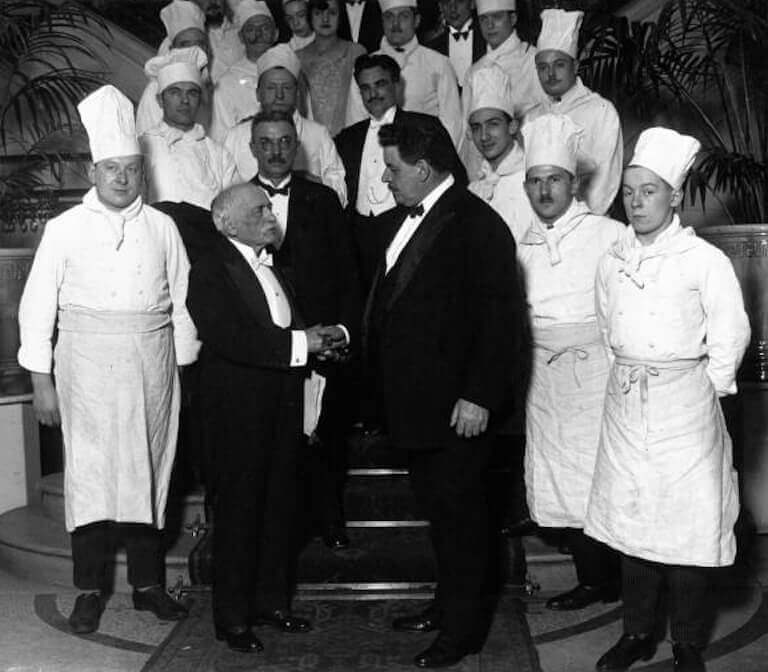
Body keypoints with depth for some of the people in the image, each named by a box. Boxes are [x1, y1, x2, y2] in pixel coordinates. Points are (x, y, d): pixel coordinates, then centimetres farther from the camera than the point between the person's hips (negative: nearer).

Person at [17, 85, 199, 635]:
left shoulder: (162, 228, 7)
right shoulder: (65, 229, 3)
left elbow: (182, 302, 9)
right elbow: (38, 306, 3)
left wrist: (183, 365, 4)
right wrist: (41, 379, -1)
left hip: (151, 366, 2)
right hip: (87, 366, -1)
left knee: (149, 469, 7)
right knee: (90, 472, -2)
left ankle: (148, 583, 19)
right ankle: (91, 589, 11)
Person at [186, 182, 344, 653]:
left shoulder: (273, 265, 16)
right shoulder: (211, 272, -10)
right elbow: (228, 337, -23)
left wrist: (318, 338, -2)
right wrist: (298, 343, -23)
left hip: (283, 406, 7)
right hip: (238, 409, -7)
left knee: (281, 505, 13)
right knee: (239, 508, 2)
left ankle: (273, 600, 27)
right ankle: (233, 617, 14)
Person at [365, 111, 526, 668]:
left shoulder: (478, 225, -16)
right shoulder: (411, 219, 12)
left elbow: (501, 318, -19)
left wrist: (479, 396, -21)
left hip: (457, 407, -9)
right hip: (417, 401, 9)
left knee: (460, 511, 4)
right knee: (436, 506, 19)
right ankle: (448, 605, 36)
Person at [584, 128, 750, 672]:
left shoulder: (704, 259, -6)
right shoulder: (612, 263, 8)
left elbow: (732, 333, -4)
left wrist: (709, 383, -2)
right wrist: (629, 373, 13)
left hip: (685, 404, -4)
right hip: (625, 403, 5)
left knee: (687, 525, 1)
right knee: (630, 522, 10)